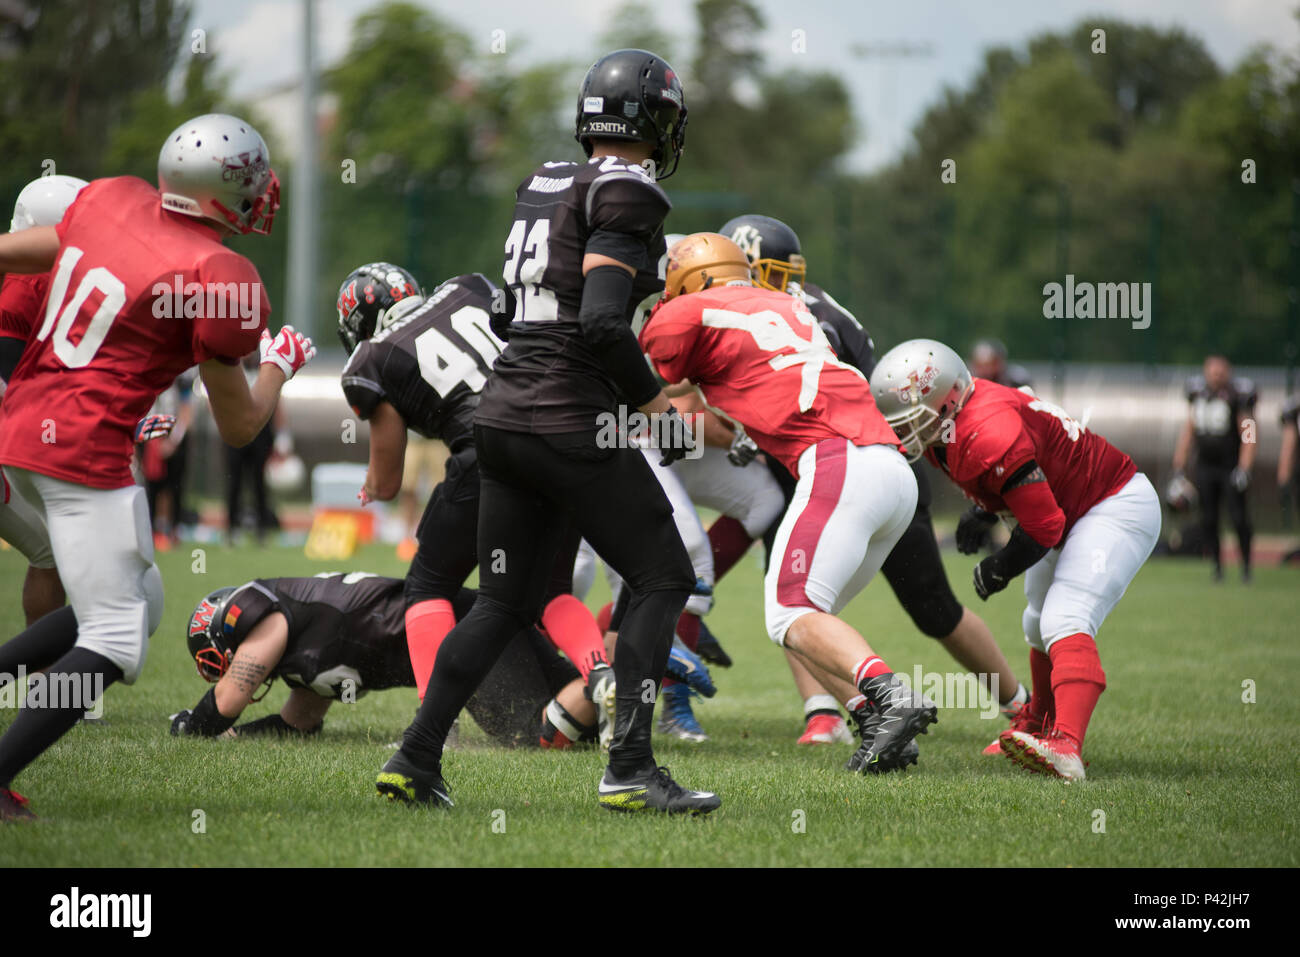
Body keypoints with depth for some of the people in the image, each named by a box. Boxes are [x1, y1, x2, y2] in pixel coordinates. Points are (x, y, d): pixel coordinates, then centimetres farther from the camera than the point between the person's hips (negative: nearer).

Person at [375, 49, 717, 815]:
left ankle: (416, 759, 10)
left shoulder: (543, 185, 14)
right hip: (572, 420, -8)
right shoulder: (627, 194, -10)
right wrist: (658, 406, -9)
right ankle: (630, 768, -4)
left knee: (505, 603, 15)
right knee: (663, 577, 4)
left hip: (506, 410, 8)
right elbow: (602, 325, -20)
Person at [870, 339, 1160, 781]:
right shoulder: (954, 419, -7)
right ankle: (1042, 724, 52)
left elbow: (1044, 527, -30)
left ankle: (1064, 749, -46)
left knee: (1065, 622, -29)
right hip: (1071, 511, 10)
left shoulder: (989, 437, -36)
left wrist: (999, 569, -14)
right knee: (1040, 626, 26)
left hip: (1117, 508, -10)